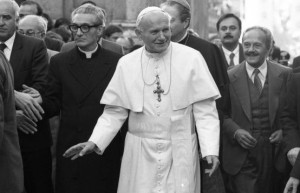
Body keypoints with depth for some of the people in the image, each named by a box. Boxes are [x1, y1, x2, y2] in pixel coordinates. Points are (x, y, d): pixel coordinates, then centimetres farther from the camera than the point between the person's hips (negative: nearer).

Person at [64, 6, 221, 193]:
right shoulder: (126, 64, 2)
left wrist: (210, 150, -15)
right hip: (140, 153, 1)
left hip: (181, 152, -1)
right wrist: (95, 142, -7)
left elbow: (205, 110, -5)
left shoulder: (192, 58, -4)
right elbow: (115, 112, 6)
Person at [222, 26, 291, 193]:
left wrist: (285, 131, -7)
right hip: (242, 158, -1)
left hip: (275, 153, 2)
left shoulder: (285, 75, 2)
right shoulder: (229, 77, 0)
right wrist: (235, 132, -12)